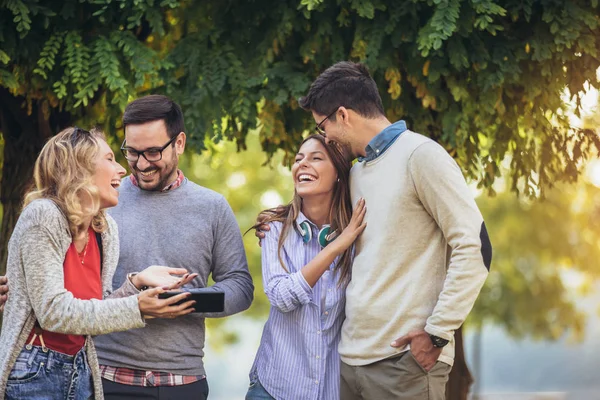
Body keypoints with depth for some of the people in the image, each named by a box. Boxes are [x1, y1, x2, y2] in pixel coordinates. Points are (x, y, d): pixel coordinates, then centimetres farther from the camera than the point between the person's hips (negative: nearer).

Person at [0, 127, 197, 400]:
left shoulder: (106, 229, 4)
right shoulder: (43, 216, -17)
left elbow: (93, 308, 4)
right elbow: (54, 312, -22)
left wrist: (137, 283, -11)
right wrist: (137, 308, -23)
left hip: (80, 369, 7)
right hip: (33, 374, -7)